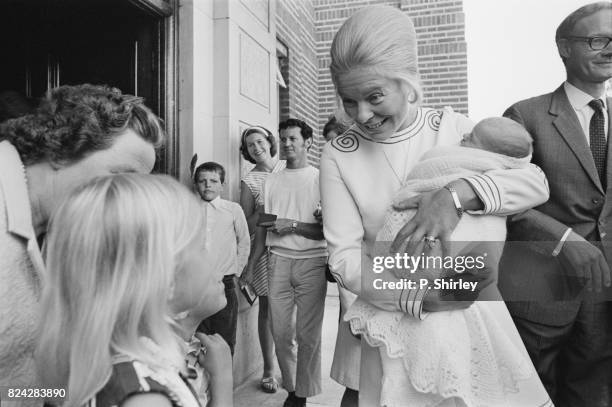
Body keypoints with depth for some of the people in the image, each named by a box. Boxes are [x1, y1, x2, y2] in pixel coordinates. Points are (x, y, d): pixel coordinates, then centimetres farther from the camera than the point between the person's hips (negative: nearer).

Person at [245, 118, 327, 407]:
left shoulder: (320, 179, 0)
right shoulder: (271, 181, 13)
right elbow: (263, 228, 13)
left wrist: (292, 225, -15)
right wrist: (249, 267, 8)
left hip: (312, 261, -3)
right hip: (279, 259, 4)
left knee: (308, 334, 0)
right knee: (280, 331, 6)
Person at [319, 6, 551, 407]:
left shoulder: (452, 127, -7)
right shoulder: (338, 155, -11)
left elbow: (536, 182, -11)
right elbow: (345, 257, -13)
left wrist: (457, 194, -29)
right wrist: (418, 297, -27)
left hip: (460, 304, 1)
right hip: (384, 313, -1)